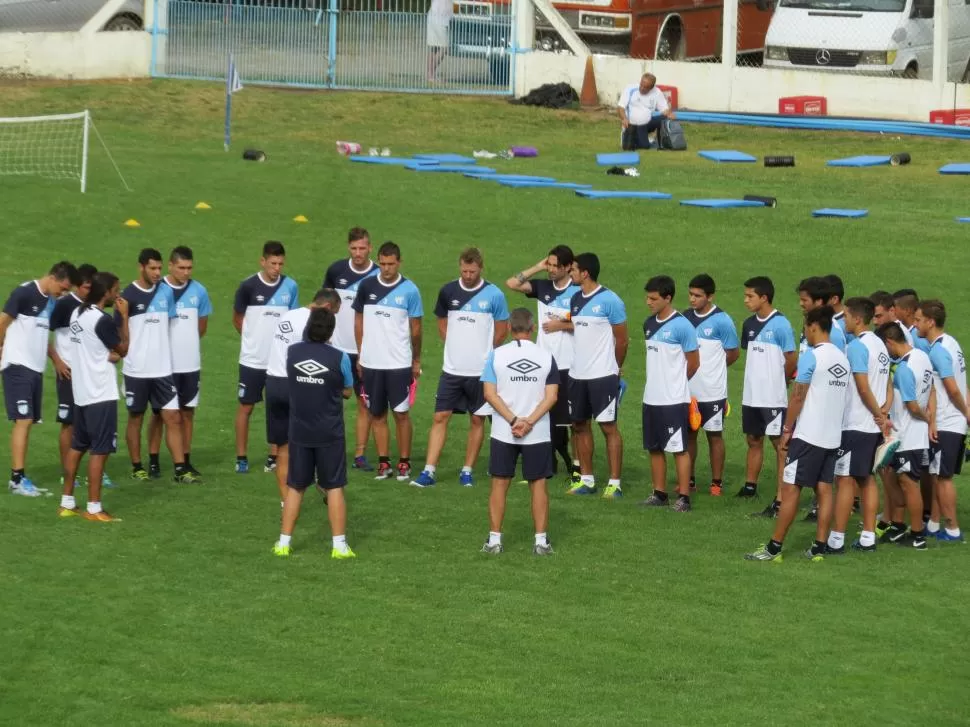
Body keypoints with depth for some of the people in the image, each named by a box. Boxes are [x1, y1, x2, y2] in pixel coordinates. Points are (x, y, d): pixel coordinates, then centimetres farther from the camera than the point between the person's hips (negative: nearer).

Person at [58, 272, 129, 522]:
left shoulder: (77, 313, 9)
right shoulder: (102, 319, -18)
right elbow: (123, 350, -7)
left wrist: (107, 354, 1)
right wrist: (124, 316, -3)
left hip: (81, 392, 9)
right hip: (101, 394, -9)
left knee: (77, 446, 14)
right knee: (99, 450, -4)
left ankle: (67, 503, 19)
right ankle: (93, 509, -4)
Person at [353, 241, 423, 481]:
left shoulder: (409, 290, -5)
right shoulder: (366, 286, 1)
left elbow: (415, 328, 3)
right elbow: (359, 320, 10)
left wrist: (416, 360, 7)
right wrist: (360, 355, 8)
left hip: (399, 363, -3)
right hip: (371, 363, 3)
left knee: (401, 414, 1)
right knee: (377, 414, 7)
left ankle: (404, 463, 8)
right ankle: (384, 463, 13)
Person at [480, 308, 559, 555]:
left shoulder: (496, 355, -3)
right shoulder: (546, 356, -1)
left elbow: (490, 393, -9)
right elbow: (551, 396, -7)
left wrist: (514, 420, -12)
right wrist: (529, 422, -11)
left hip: (503, 433, 0)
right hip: (538, 434, 0)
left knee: (499, 484, 8)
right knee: (538, 485, 7)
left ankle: (494, 539, 8)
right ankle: (541, 540, 7)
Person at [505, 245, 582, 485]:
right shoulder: (543, 287, 7)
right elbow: (512, 283, 1)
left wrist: (562, 325, -11)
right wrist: (537, 268, -1)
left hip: (568, 366, -5)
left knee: (572, 419, 0)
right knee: (547, 417, 10)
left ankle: (576, 466, 8)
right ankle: (549, 463, 21)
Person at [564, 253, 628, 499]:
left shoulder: (610, 301, -12)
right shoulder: (575, 299, 9)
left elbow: (622, 339, -6)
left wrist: (615, 369, 4)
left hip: (603, 375, -7)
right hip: (577, 374, 7)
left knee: (608, 426, -4)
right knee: (580, 425, 10)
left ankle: (615, 483, -2)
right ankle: (586, 479, 19)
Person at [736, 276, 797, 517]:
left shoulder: (780, 325, -13)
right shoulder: (749, 325, 8)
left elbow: (791, 360, -9)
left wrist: (778, 383, 4)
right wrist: (754, 380, 13)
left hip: (774, 398, -7)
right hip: (751, 396, 7)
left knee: (779, 444, -4)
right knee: (754, 440, 18)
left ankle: (781, 499, -6)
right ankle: (750, 487, 31)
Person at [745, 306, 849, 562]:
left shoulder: (811, 356, -13)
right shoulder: (842, 358, 10)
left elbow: (798, 396, -12)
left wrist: (787, 430, -4)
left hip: (808, 435, -7)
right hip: (832, 436, 7)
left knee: (790, 489, -3)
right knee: (824, 490, 7)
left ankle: (774, 548, -1)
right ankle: (819, 548, 7)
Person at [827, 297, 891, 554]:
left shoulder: (856, 346, -16)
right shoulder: (879, 344, 12)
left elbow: (863, 388, -19)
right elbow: (886, 384, 13)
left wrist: (879, 415, -8)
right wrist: (883, 412, 2)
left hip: (854, 425, -9)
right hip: (874, 426, 9)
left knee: (845, 480, -4)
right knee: (867, 479, 13)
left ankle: (836, 540, -2)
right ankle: (868, 537, 14)